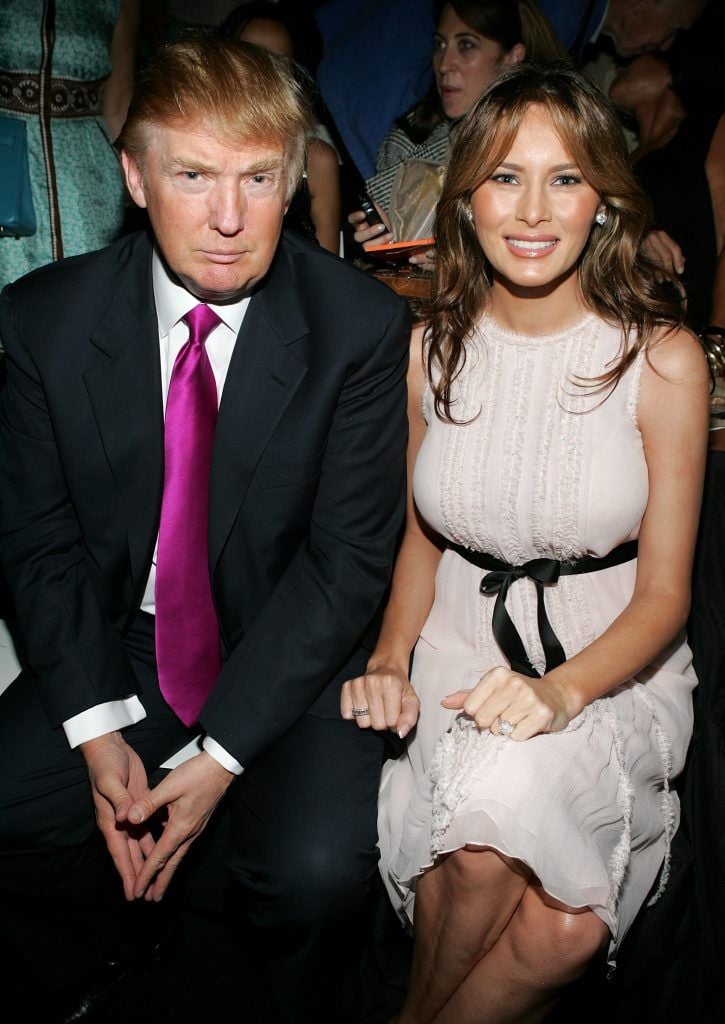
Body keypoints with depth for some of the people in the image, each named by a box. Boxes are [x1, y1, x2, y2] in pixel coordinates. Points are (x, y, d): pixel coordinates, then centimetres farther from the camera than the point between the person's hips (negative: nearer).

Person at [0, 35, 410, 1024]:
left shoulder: (363, 328, -15)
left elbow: (350, 555, -14)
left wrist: (223, 753, -18)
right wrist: (97, 728, -14)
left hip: (295, 648, -2)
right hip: (117, 643, 3)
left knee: (318, 869, -25)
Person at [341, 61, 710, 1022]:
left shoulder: (663, 359, -8)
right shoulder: (429, 349, 1)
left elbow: (663, 592, -6)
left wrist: (562, 690, -24)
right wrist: (391, 659, -6)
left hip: (612, 663, -1)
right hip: (462, 646, 1)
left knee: (504, 795, -32)